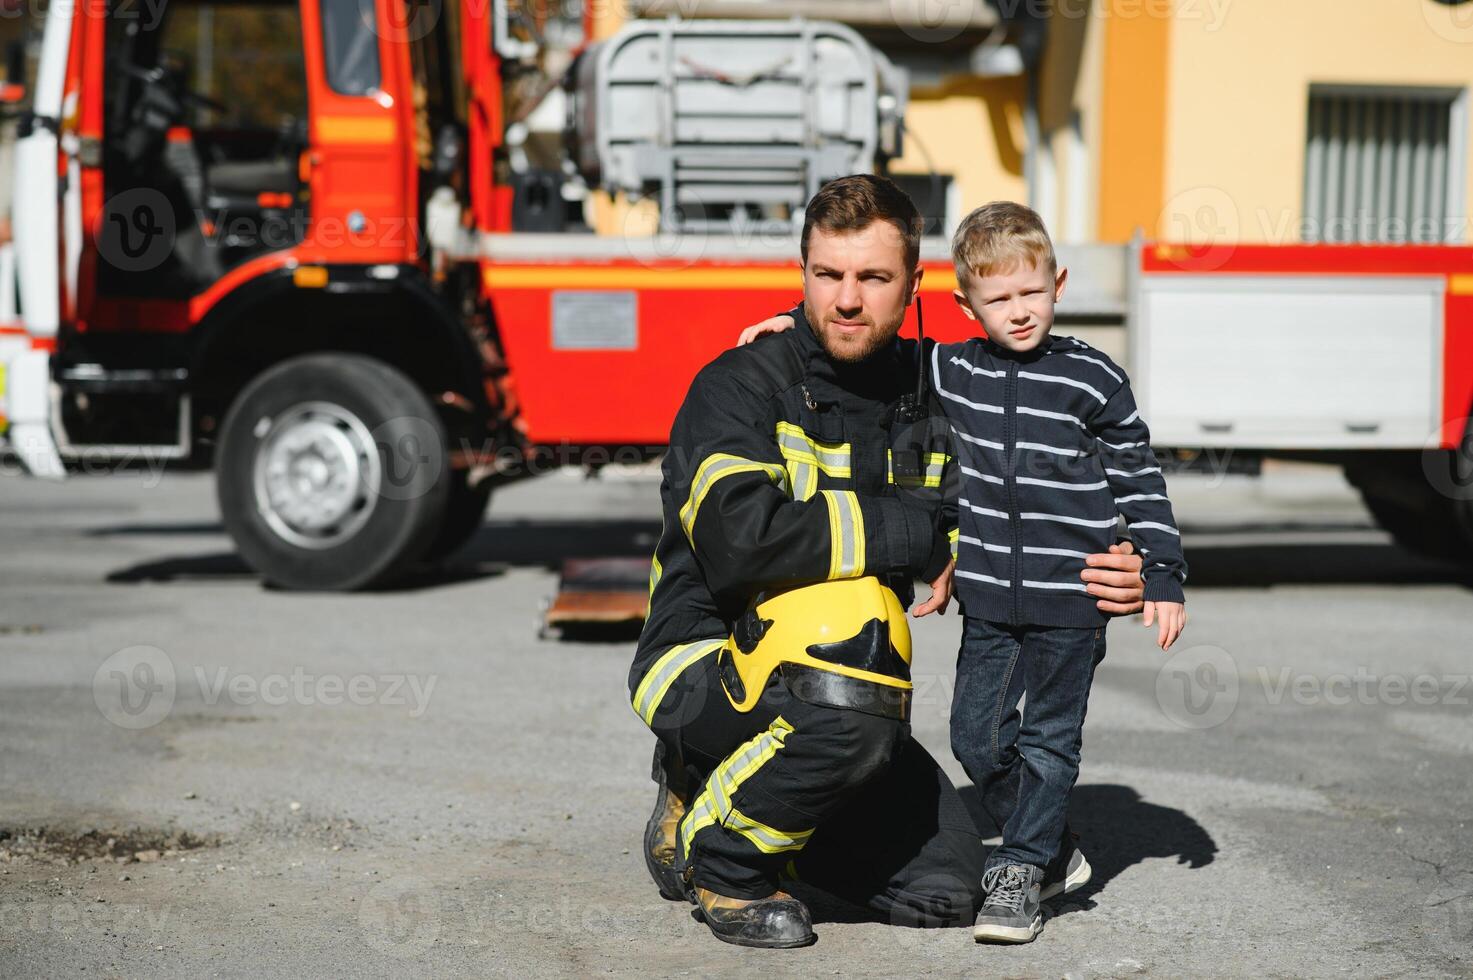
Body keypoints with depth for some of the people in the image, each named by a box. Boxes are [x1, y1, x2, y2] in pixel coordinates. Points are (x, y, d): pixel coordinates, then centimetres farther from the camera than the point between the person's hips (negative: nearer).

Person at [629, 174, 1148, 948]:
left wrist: (1097, 581, -5)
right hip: (706, 660, -7)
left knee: (944, 887, -5)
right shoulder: (741, 385, -16)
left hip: (831, 677, 7)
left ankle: (725, 794, 15)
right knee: (851, 713, -38)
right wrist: (919, 533, -25)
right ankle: (717, 853, -9)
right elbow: (740, 540, -34)